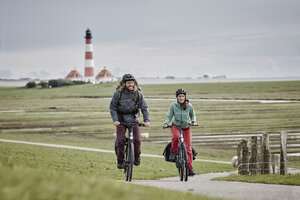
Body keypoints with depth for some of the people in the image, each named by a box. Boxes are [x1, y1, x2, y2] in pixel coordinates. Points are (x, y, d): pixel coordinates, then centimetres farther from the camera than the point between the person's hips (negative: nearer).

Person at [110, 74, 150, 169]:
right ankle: (120, 161, 2)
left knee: (137, 139, -11)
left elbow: (144, 107, -6)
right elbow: (112, 107, -5)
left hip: (133, 118, 1)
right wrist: (115, 120, -18)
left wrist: (146, 120, -18)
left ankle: (137, 156, 18)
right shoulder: (118, 93, -10)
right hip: (121, 119, -1)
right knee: (120, 140, -13)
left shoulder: (138, 93, -8)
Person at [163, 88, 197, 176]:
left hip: (186, 128, 1)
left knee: (188, 148, -5)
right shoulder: (173, 105, -9)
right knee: (176, 136, -38)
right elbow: (169, 116, -2)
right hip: (176, 126, -1)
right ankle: (173, 152, -15)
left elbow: (193, 115, 9)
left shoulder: (189, 106, -7)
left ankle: (190, 168, 1)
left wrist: (194, 121, -9)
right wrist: (166, 123, -20)